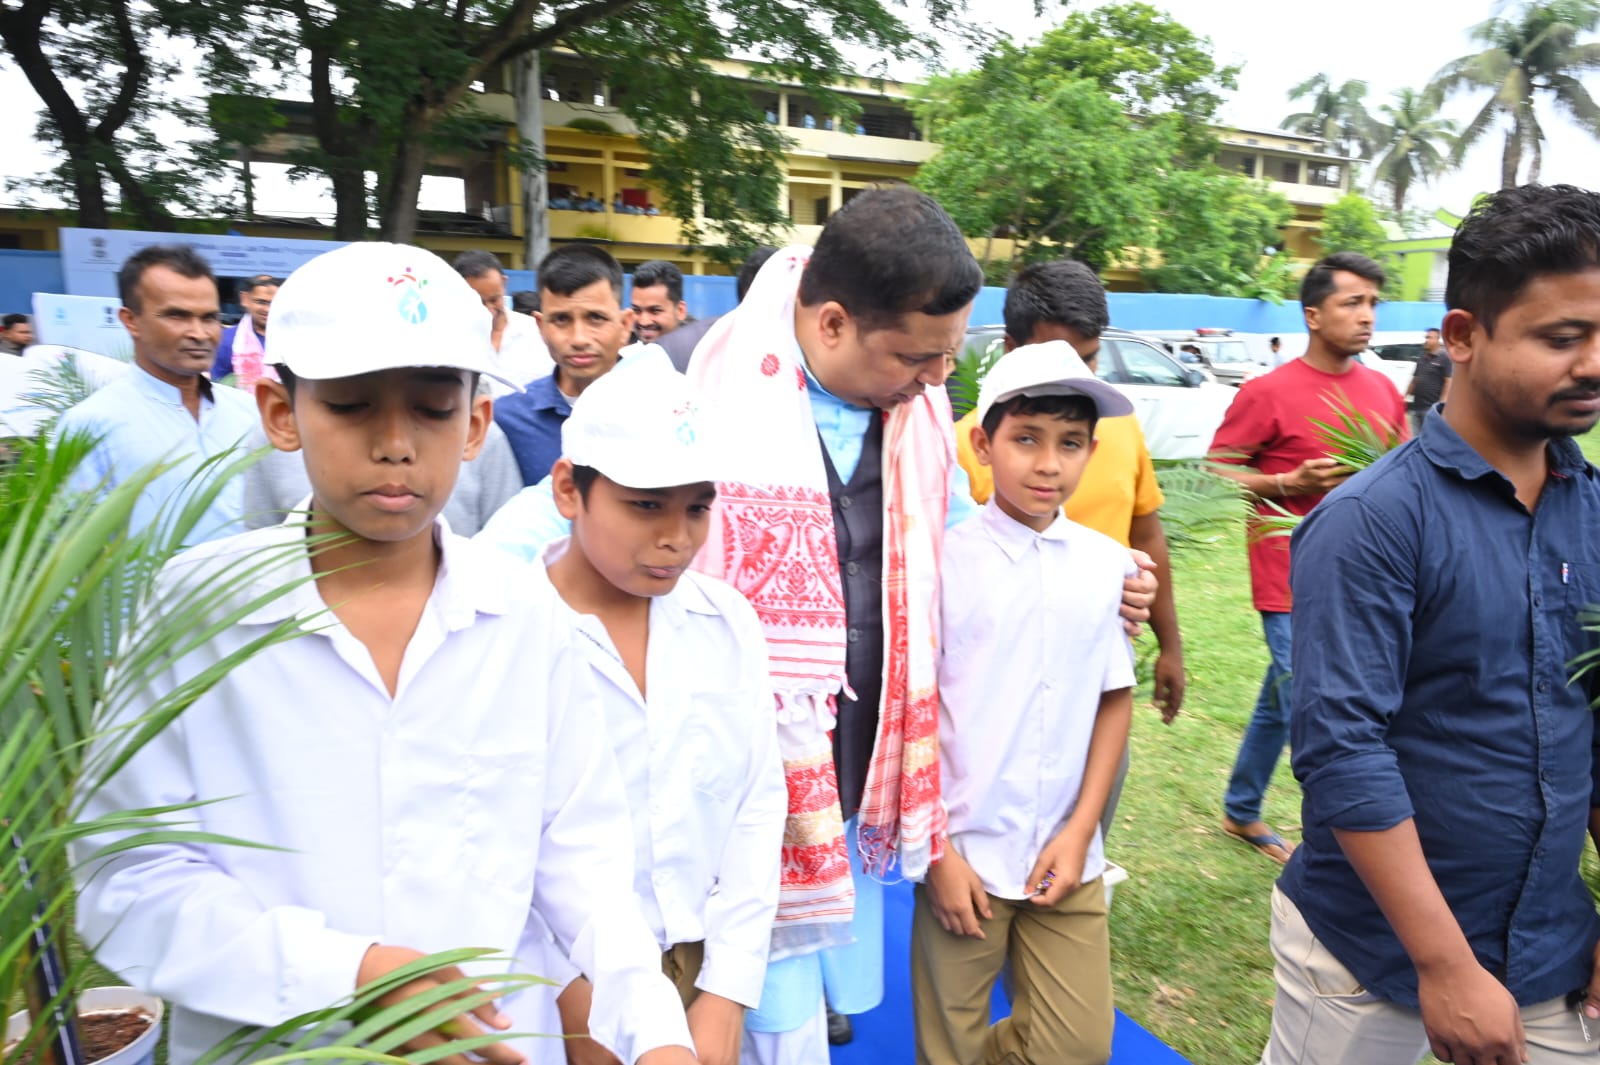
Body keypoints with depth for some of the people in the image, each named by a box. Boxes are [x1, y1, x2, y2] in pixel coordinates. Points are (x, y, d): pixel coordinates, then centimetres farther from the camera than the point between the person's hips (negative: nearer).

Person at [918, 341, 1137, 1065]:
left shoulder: (1107, 564, -1)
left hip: (1067, 859, 3)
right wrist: (936, 852, -8)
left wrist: (1081, 830, -1)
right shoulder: (945, 559, -10)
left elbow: (1114, 700, 6)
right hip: (962, 856, -3)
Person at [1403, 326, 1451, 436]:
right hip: (1416, 406, 7)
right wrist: (1406, 397, 16)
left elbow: (1449, 382, -10)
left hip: (1432, 407, -7)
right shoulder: (1421, 358, 15)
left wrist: (1442, 403, -17)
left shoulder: (1445, 358, -5)